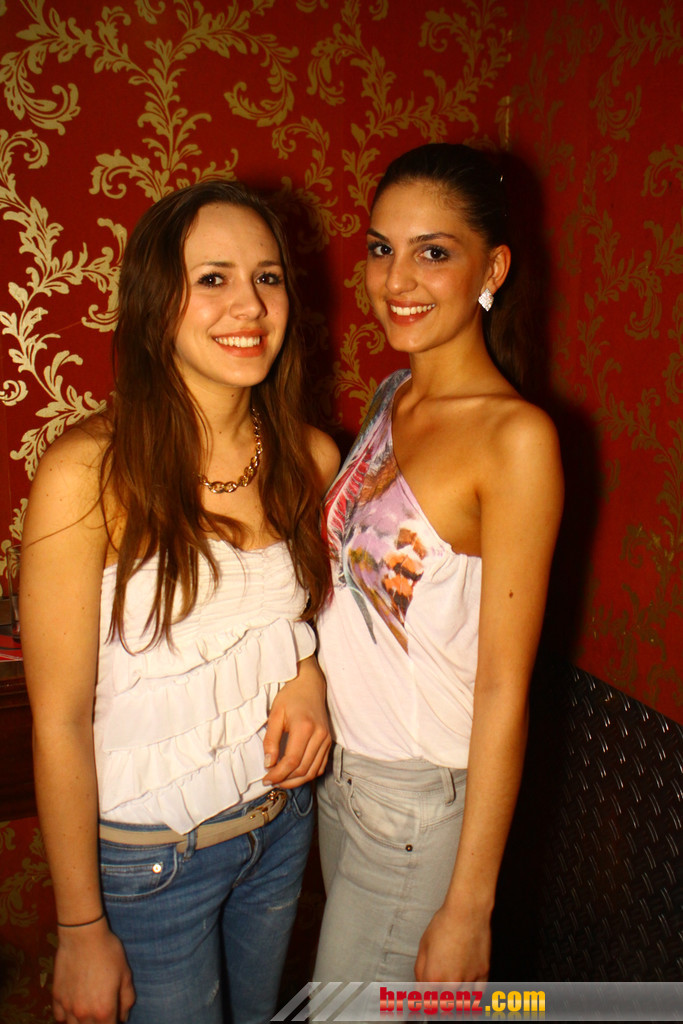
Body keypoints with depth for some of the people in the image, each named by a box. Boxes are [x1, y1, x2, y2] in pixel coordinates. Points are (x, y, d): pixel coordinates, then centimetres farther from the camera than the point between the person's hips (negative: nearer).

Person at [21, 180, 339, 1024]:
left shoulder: (311, 459, -8)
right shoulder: (87, 475, -23)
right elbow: (59, 723, -18)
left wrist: (312, 671, -12)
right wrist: (82, 930, -10)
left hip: (281, 822, 5)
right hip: (147, 854, -4)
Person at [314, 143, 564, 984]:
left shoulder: (515, 436, -20)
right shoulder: (390, 396, 3)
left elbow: (505, 686, -20)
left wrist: (469, 907, -16)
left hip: (423, 799, -6)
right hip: (341, 766, 7)